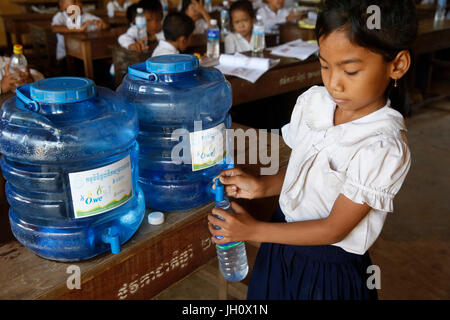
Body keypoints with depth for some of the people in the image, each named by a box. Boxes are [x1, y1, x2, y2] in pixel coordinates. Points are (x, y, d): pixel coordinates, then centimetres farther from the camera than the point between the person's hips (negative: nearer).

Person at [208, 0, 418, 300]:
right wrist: (262, 186, -15)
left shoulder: (383, 148, -27)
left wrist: (254, 230, -20)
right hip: (284, 241, 6)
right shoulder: (313, 101, -8)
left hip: (330, 268, -5)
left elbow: (334, 228, -22)